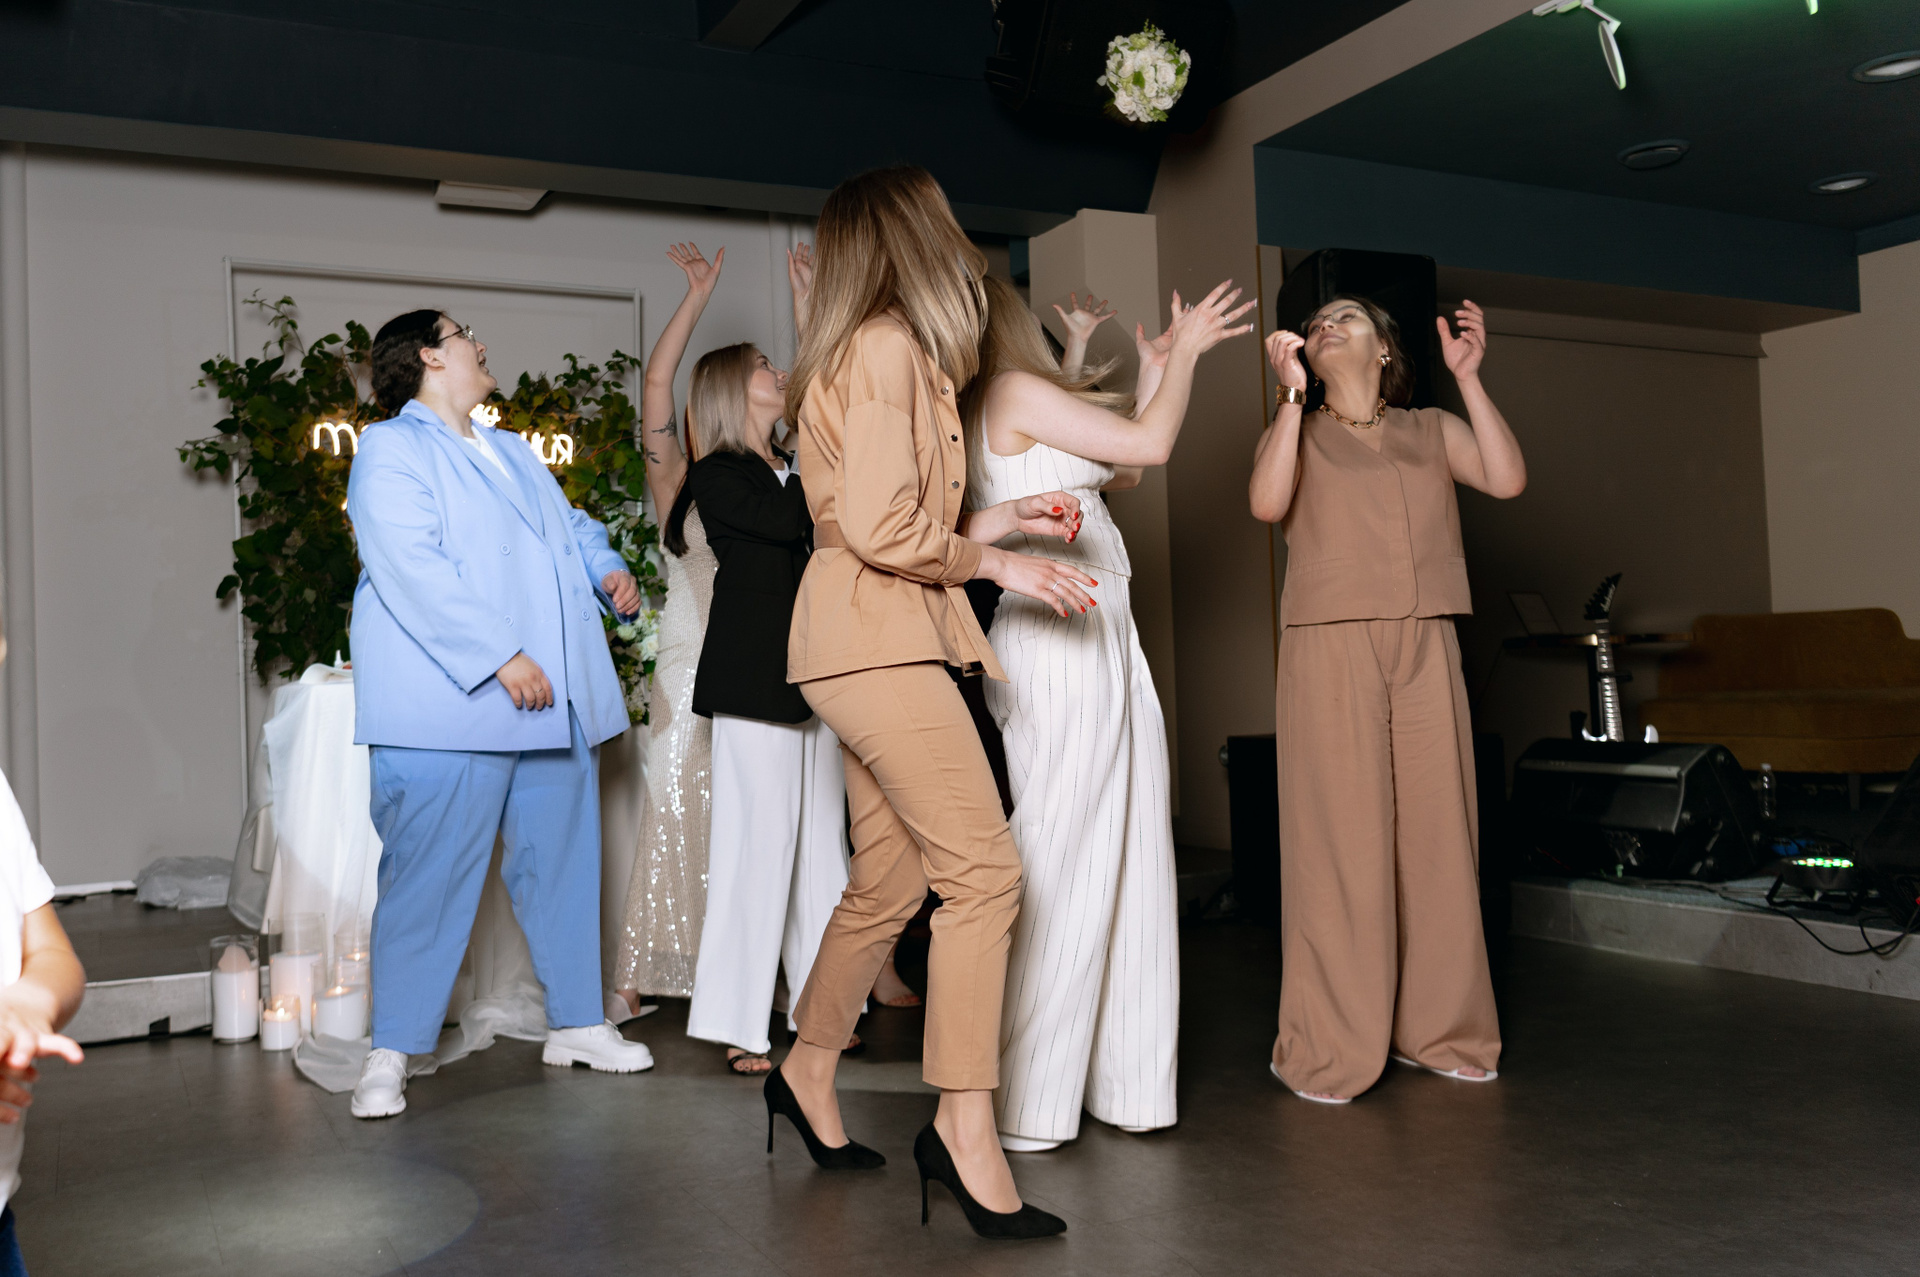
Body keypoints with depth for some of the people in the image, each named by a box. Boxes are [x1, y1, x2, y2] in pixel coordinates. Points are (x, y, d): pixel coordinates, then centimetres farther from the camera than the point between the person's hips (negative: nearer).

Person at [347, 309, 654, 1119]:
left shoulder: (512, 452, 24)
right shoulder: (391, 451, -4)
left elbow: (568, 525, 28)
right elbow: (414, 571, -16)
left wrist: (608, 569, 5)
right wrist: (500, 657, -21)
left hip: (555, 704, 8)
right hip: (450, 709, -8)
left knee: (564, 863, 12)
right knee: (429, 878, -5)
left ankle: (576, 1022, 24)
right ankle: (390, 1053, 6)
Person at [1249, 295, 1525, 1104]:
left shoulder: (1432, 431, 19)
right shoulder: (1295, 432, 12)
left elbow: (1508, 479, 1)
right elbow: (1267, 503, -9)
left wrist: (1468, 376, 1)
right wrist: (1293, 394, -8)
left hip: (1426, 650, 3)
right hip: (1331, 650, -3)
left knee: (1437, 835, 1)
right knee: (1339, 843, -7)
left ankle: (1437, 1031, 14)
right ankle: (1327, 1051, 0)